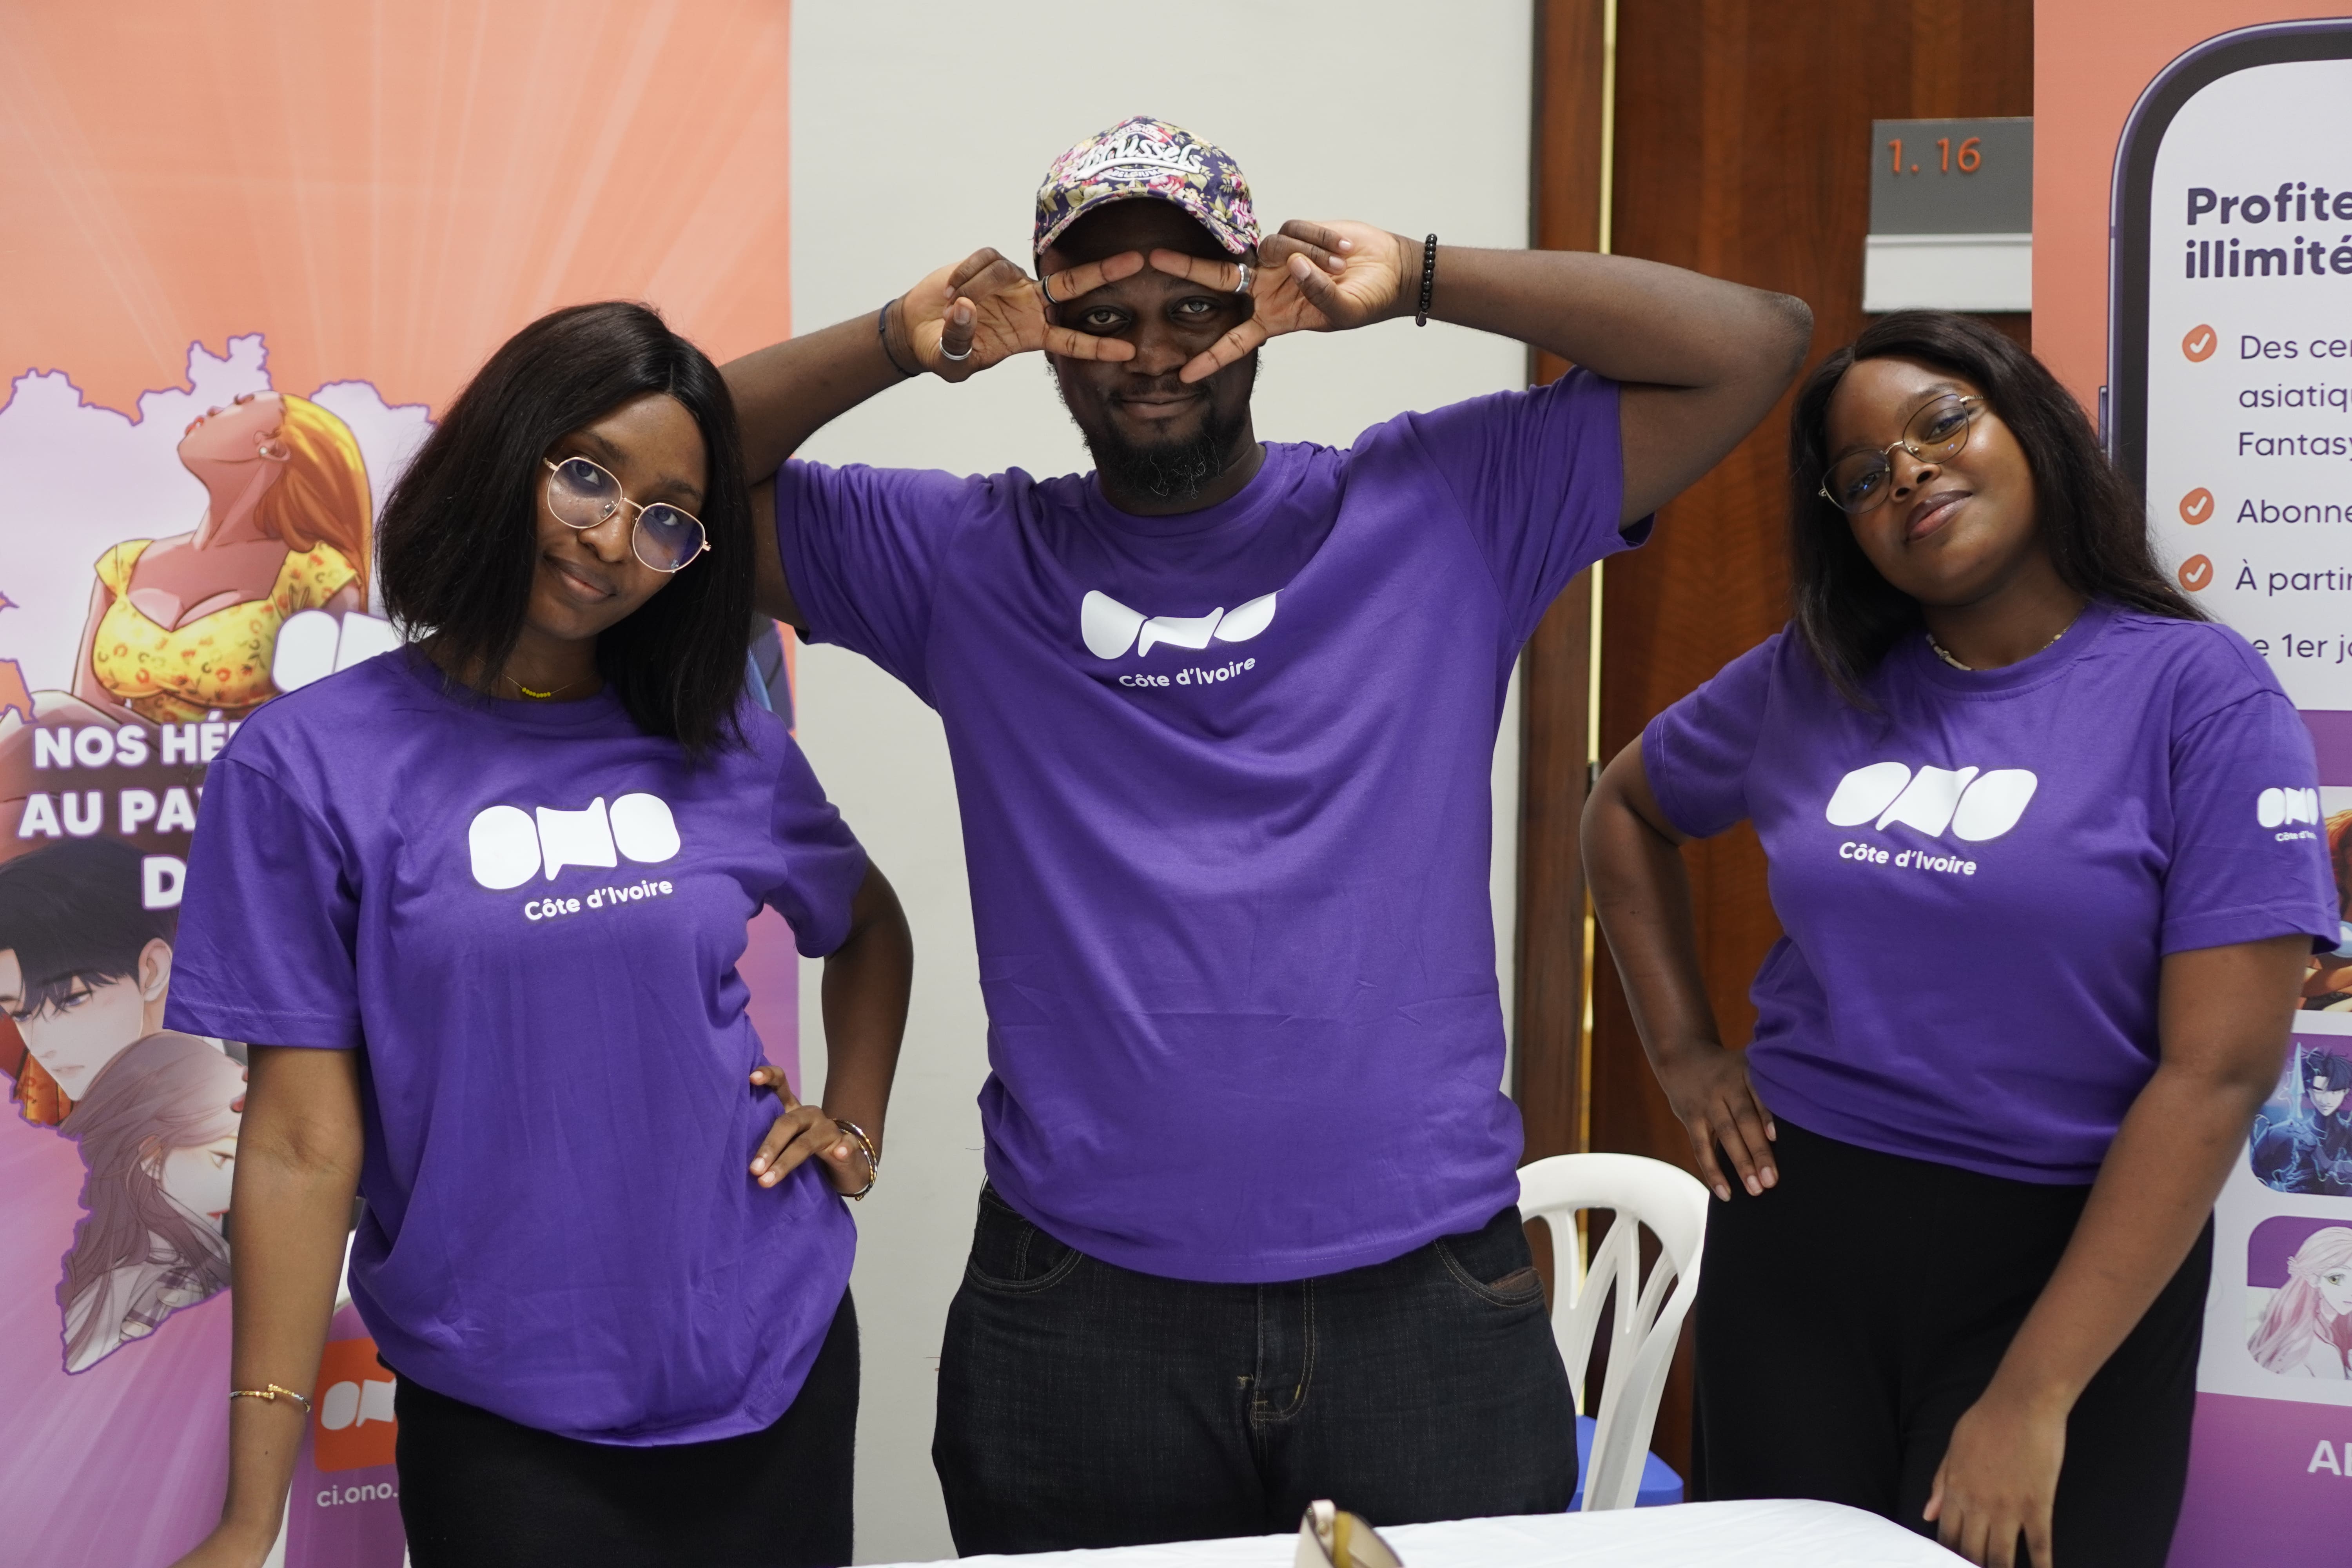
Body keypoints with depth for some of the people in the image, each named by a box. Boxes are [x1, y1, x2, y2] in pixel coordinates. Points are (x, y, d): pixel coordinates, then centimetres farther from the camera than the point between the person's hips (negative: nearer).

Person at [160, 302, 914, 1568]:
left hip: (772, 1362, 4)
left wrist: (853, 1130, 7)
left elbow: (869, 928, 22)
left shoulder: (721, 747, 2)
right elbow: (303, 1145, -9)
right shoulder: (308, 764, -8)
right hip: (502, 1417, -3)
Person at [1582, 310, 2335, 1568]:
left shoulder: (2201, 694, -9)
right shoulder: (1808, 683, 3)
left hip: (2067, 1257, -4)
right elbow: (1624, 810, 22)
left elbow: (2218, 1074, -15)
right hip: (1794, 1233, 4)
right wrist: (1682, 1051, 8)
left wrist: (2035, 1396, -18)